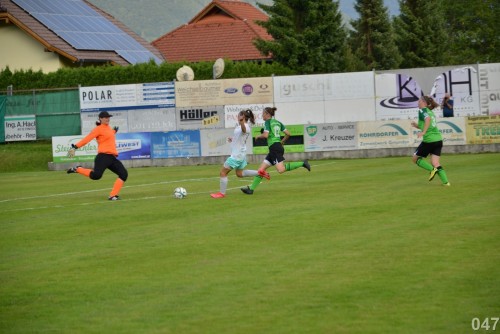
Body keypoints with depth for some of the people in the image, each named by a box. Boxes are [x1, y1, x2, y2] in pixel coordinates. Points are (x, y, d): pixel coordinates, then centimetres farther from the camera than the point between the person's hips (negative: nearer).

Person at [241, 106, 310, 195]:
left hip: (274, 147, -10)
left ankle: (302, 164, -20)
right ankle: (251, 188, 5)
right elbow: (288, 134, 15)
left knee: (281, 169, -20)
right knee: (261, 168, 8)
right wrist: (282, 142, 28)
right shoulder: (278, 122, 18)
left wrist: (258, 136, 3)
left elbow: (265, 135, -16)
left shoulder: (268, 122, -4)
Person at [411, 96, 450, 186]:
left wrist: (423, 132, -28)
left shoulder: (422, 110, -5)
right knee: (435, 163, 7)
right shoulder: (431, 112, 20)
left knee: (415, 158, 9)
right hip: (438, 139, 7)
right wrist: (417, 125, 21)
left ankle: (432, 169, -8)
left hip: (429, 140, -7)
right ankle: (445, 181, -6)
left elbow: (428, 119, -26)